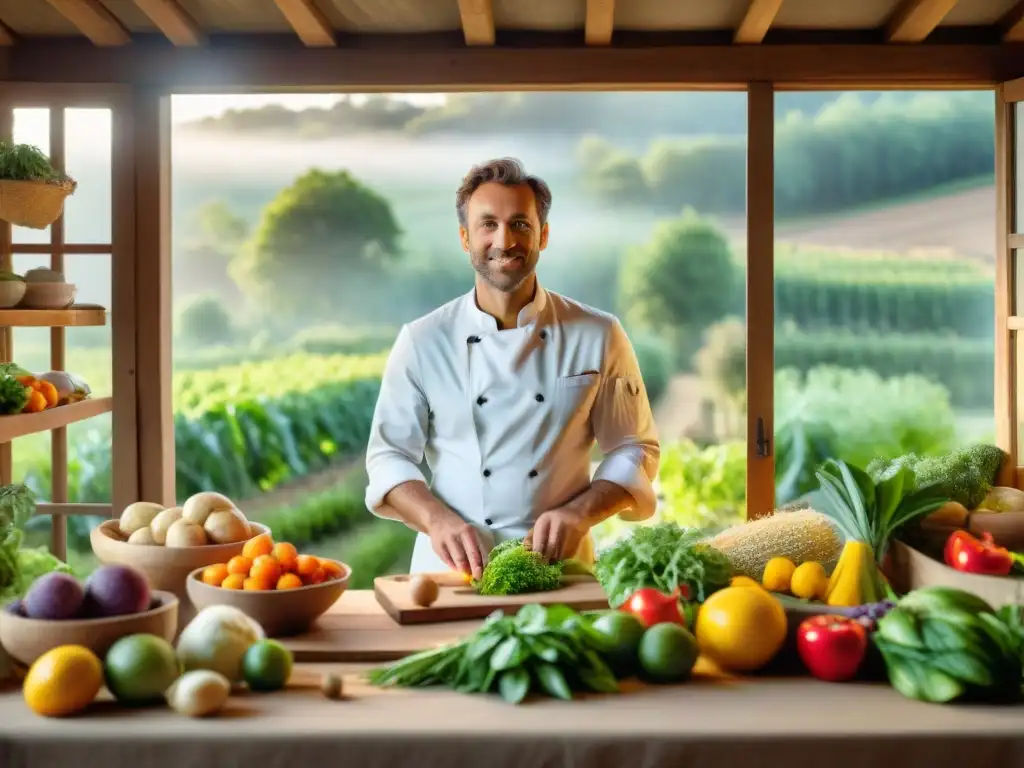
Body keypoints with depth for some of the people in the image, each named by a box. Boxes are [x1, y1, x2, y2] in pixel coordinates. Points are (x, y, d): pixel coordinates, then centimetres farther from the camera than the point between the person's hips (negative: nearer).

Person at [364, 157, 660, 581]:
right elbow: (389, 454, 5)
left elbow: (635, 449, 7)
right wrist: (437, 519, -13)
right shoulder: (422, 341, 2)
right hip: (451, 568, 0)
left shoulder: (598, 336, 2)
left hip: (560, 567, 0)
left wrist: (579, 513, -10)